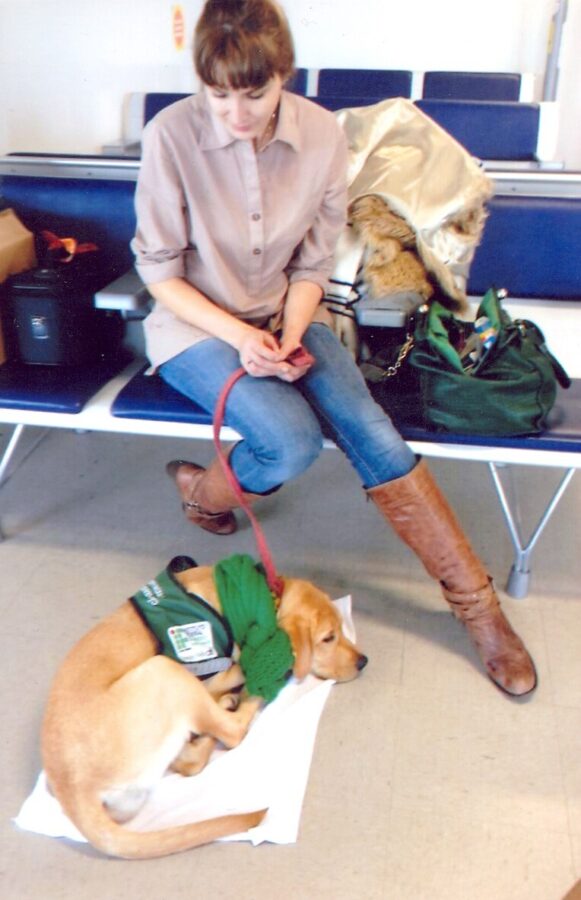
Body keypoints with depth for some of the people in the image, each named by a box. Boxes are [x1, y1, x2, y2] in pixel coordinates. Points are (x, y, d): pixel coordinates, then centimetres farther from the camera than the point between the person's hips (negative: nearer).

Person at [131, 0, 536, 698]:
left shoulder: (322, 135, -8)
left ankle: (476, 601, -6)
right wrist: (238, 335, -20)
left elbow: (313, 265, 1)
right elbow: (159, 269, -10)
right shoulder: (171, 135, -16)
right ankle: (205, 489, 9)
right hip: (197, 324, -2)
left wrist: (289, 338, -15)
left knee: (371, 432, -19)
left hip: (286, 316, 3)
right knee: (294, 441, -28)